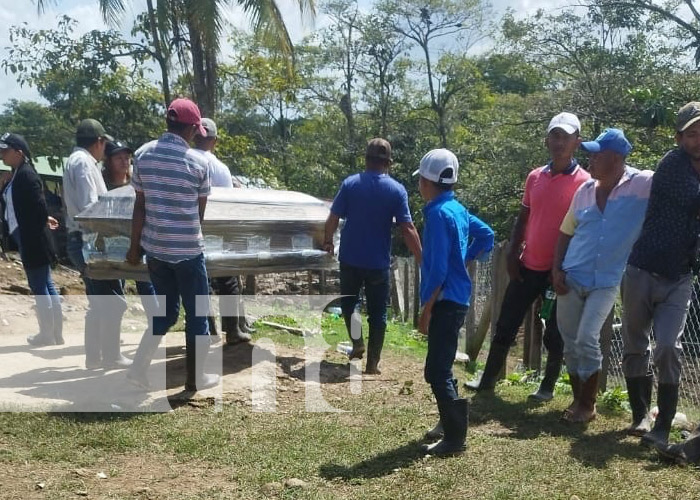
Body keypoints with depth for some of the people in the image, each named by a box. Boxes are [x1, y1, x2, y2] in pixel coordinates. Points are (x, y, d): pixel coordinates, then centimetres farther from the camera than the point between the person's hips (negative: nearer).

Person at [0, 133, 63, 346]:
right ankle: (55, 333, 19)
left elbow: (39, 207, -20)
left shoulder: (26, 175, -16)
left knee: (39, 286, -2)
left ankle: (48, 335, 7)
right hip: (29, 240, 10)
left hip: (32, 241, -10)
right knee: (45, 285, 12)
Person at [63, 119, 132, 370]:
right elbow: (89, 207, -21)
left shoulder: (76, 160, 19)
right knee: (113, 300, -5)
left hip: (83, 241, 10)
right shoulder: (83, 162, -12)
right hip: (89, 241, -10)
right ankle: (111, 356, 1)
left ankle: (94, 356, 18)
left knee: (98, 302, 14)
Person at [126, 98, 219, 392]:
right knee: (196, 313, 10)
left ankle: (138, 369, 15)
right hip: (188, 249, -5)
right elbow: (200, 211, 2)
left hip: (154, 247, 5)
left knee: (166, 309, 19)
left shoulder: (142, 154, -1)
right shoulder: (198, 162, -10)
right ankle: (196, 378, 18)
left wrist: (134, 245, 10)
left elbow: (140, 205, 2)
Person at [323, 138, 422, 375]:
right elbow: (407, 229, -9)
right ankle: (372, 363, 10)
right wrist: (422, 259, -3)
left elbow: (333, 219, -3)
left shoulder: (350, 184, -5)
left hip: (350, 258, 0)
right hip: (379, 262, 0)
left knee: (349, 301, 23)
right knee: (377, 313, 9)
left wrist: (328, 241, 16)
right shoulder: (397, 190, -6)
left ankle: (357, 343, 7)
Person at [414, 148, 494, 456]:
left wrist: (426, 310, -17)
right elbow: (486, 235, 23)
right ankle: (450, 422, 32)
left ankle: (455, 439, -2)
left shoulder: (439, 213, -16)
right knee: (441, 368, 20)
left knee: (436, 372, -7)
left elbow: (438, 268, -20)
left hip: (445, 301, -10)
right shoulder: (457, 209, 11)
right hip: (456, 299, 10)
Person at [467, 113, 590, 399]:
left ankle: (548, 386, 23)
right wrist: (512, 254, 4)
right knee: (505, 325, 9)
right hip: (528, 266, 5)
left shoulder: (583, 182, -10)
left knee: (554, 334, 7)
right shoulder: (535, 177, 7)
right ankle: (488, 379, 19)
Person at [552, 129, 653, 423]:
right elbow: (566, 232, 11)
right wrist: (556, 270, 3)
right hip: (571, 278, 5)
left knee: (587, 340, -12)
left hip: (606, 281, -4)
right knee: (570, 343, 9)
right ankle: (578, 399, 26)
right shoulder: (585, 190, 5)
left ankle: (588, 405, 7)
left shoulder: (642, 184, -8)